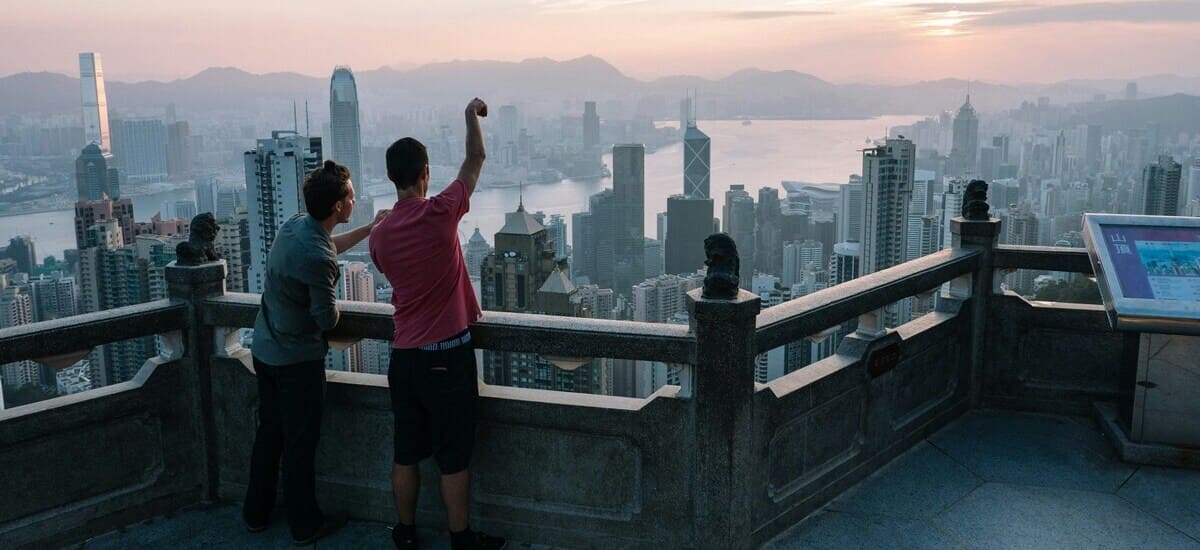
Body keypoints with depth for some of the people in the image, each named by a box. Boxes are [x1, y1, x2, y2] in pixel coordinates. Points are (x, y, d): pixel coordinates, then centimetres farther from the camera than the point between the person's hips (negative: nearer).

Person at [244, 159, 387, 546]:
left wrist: (369, 229, 23)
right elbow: (327, 320, -19)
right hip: (297, 359, -9)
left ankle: (256, 513, 34)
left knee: (269, 432, 20)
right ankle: (305, 526, 21)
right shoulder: (317, 258, -29)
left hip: (265, 350, 9)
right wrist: (332, 309, 3)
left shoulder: (294, 226, -1)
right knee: (300, 444, 6)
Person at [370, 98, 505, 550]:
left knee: (406, 452, 15)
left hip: (403, 356, 5)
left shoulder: (380, 234, 0)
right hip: (447, 354, -5)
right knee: (454, 456, 5)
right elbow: (475, 160, 0)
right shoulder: (440, 213, -13)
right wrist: (473, 115, 16)